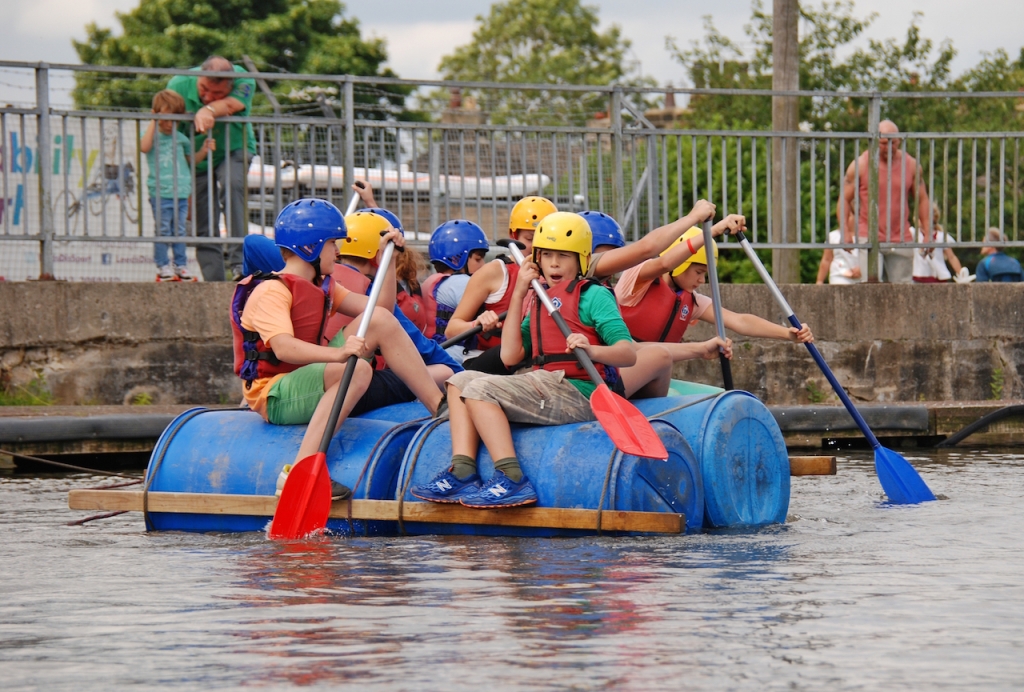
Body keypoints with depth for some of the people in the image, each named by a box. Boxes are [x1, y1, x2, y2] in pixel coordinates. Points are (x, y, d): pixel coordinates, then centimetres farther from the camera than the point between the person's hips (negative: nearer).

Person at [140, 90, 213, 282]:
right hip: (160, 193, -5)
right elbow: (144, 147, -23)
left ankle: (180, 265, 15)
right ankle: (163, 267, 3)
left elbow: (192, 157, 25)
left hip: (181, 193, 5)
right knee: (163, 231, -3)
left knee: (179, 231, 10)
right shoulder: (153, 136, -1)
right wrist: (153, 123, -18)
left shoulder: (180, 138, 14)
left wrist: (204, 149, 7)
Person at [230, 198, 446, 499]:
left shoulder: (323, 287, 16)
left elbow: (378, 308, 12)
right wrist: (338, 353, -47)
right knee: (356, 369, -36)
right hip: (275, 396, -9)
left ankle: (441, 407, -9)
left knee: (381, 319, -3)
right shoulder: (271, 291, -14)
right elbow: (283, 348, -32)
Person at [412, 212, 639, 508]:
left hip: (578, 393, -9)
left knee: (480, 388, -21)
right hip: (550, 388, 9)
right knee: (461, 380, 8)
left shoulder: (593, 295, -1)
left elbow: (628, 353, -12)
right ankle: (462, 472, -10)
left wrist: (592, 350, -33)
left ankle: (511, 480, -31)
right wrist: (518, 295, 13)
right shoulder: (539, 301, 22)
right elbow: (510, 356, 10)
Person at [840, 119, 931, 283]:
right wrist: (845, 232, -11)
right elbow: (845, 199, 1)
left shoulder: (911, 165, 6)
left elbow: (922, 200, 12)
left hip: (901, 239, 3)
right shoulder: (861, 165, -1)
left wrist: (928, 234, 5)